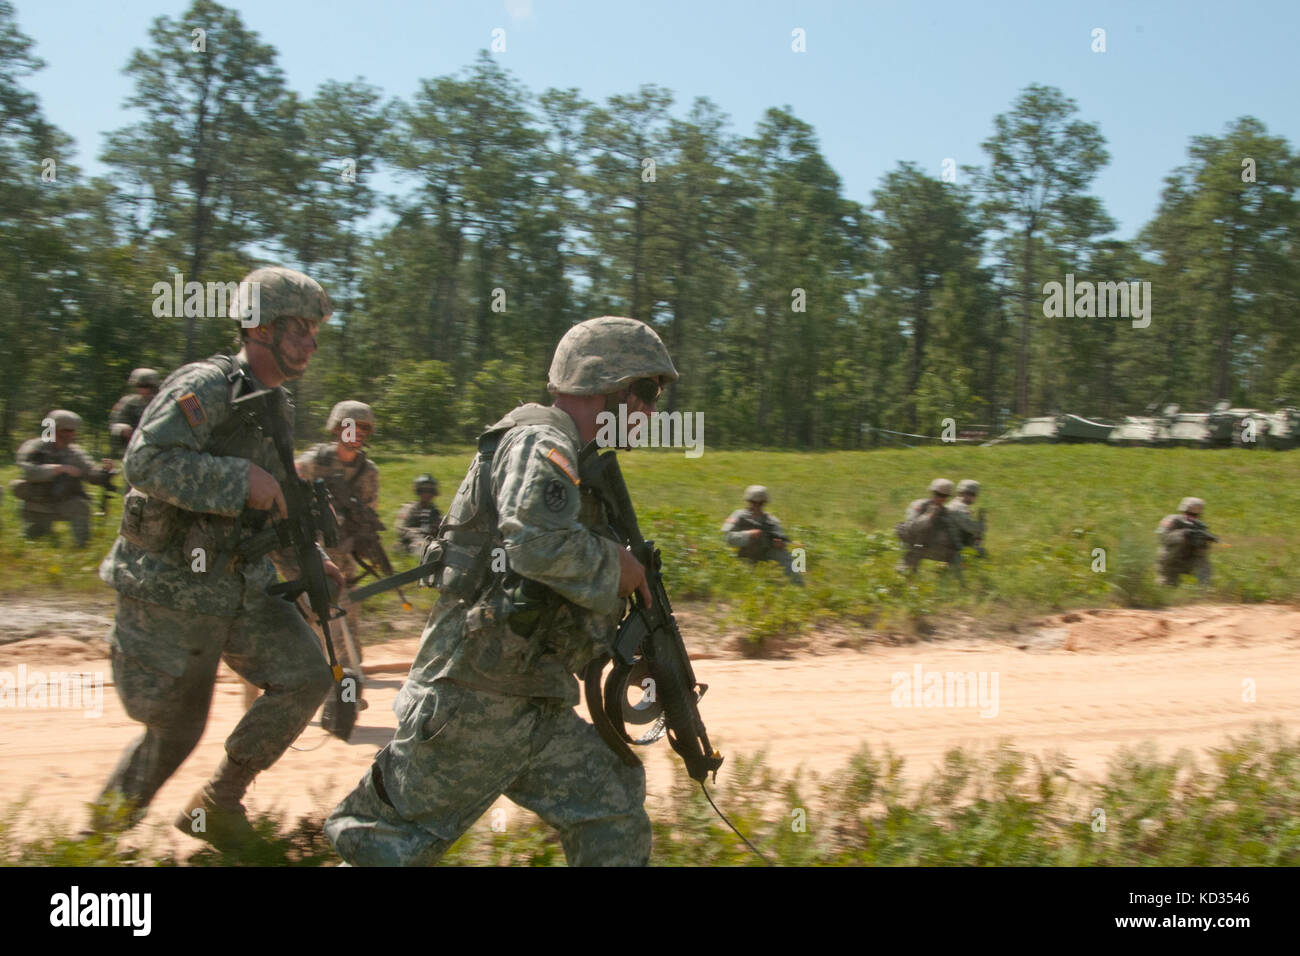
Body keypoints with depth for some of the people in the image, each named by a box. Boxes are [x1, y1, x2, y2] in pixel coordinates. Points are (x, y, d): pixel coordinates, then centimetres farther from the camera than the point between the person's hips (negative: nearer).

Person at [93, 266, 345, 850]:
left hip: (243, 585, 8)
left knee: (307, 676, -4)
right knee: (175, 732, 5)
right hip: (172, 590, -8)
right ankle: (114, 808, 34)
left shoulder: (276, 409, 11)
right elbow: (147, 461, -31)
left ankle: (217, 803, 10)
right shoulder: (207, 386, -16)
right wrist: (240, 480, -30)